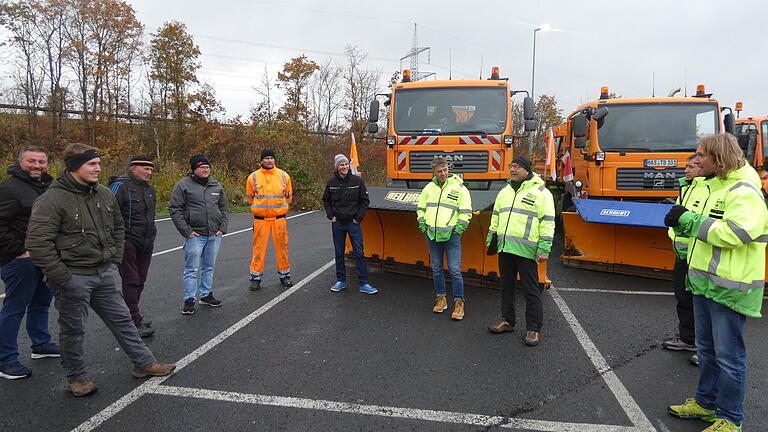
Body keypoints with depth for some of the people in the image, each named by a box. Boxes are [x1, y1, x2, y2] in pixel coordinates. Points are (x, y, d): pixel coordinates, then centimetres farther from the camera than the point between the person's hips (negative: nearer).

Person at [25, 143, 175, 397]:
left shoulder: (105, 195, 6)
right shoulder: (52, 200, -16)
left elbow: (118, 229, 19)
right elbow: (37, 243, -19)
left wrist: (115, 260, 12)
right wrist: (61, 277, -18)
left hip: (105, 274, 7)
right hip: (73, 278, -6)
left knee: (122, 320, 14)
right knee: (73, 330, 10)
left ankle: (144, 364, 25)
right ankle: (76, 378, 29)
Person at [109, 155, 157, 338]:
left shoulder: (149, 189, 15)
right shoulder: (121, 186, -12)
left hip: (146, 243, 8)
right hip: (128, 243, -8)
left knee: (140, 282, 14)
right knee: (131, 282, -5)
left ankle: (131, 315, 27)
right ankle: (135, 322, -2)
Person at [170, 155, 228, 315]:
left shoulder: (216, 185, 12)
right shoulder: (183, 185, -4)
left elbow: (223, 208, 18)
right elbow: (175, 210, -6)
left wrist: (222, 228, 7)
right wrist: (186, 231, -11)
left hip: (214, 235, 5)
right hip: (194, 235, -5)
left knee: (209, 267, 15)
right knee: (192, 269, 0)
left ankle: (206, 295, 27)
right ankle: (189, 300, 8)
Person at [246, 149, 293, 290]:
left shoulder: (284, 176, 4)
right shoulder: (253, 177, 1)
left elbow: (289, 196, 15)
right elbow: (249, 197, 14)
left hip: (279, 218, 1)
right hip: (260, 219, -1)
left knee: (282, 247, 6)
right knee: (259, 248, 1)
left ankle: (284, 275, 20)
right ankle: (256, 277, 13)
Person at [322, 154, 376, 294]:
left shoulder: (357, 181, -4)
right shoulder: (331, 183, 1)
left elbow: (365, 201, 1)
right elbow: (326, 201, 16)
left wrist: (358, 218, -5)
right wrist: (331, 216, 4)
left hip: (353, 223, -2)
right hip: (337, 223, 2)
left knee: (359, 253, -3)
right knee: (339, 253, 10)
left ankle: (364, 284, 3)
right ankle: (341, 281, 23)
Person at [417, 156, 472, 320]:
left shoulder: (459, 188, -4)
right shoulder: (429, 188, 9)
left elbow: (466, 213, -3)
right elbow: (421, 209, 18)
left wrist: (458, 229, -9)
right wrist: (423, 226, 7)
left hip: (451, 235, -4)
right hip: (432, 236, 5)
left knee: (455, 270, -6)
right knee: (436, 269, 12)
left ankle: (459, 303, 4)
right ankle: (441, 299, 25)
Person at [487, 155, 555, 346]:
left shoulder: (541, 192, -3)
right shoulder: (504, 191, 16)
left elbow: (547, 222, -7)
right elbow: (496, 217, 23)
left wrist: (544, 248, -12)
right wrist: (491, 238, 18)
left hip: (526, 250, -6)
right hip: (504, 247, 6)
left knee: (531, 290, 0)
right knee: (507, 286, 14)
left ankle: (534, 328, 10)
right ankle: (507, 320, 27)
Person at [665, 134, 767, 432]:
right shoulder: (701, 186, 11)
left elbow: (735, 233, -28)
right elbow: (691, 227, 17)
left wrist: (690, 220, -24)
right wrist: (678, 220, -4)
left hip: (730, 286, -8)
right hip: (702, 280, 9)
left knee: (729, 356, 3)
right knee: (706, 348, 20)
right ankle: (706, 402, 35)